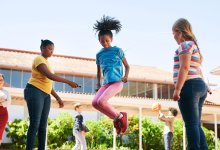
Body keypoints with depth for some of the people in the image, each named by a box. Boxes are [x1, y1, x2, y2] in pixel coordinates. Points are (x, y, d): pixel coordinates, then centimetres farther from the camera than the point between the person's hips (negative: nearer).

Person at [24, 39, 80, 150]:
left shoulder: (46, 62, 22)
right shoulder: (39, 59, -5)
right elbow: (49, 75, -20)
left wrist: (58, 98, 16)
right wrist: (68, 82, -21)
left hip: (45, 95, 9)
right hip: (35, 92, -9)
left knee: (43, 126, 1)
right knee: (35, 124, -14)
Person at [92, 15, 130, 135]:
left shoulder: (117, 51, 2)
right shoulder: (99, 54, 13)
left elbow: (127, 66, 8)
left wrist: (126, 76, -11)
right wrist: (98, 85, 10)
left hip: (117, 82, -5)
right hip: (106, 83, 5)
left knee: (101, 101, -25)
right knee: (95, 103, -16)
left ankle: (119, 116, -1)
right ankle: (116, 118, 0)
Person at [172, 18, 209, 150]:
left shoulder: (185, 44, -4)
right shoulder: (195, 45, 25)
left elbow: (184, 67, -16)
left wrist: (177, 89, -20)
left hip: (189, 86, -9)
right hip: (200, 86, 10)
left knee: (191, 124, -12)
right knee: (196, 125, 8)